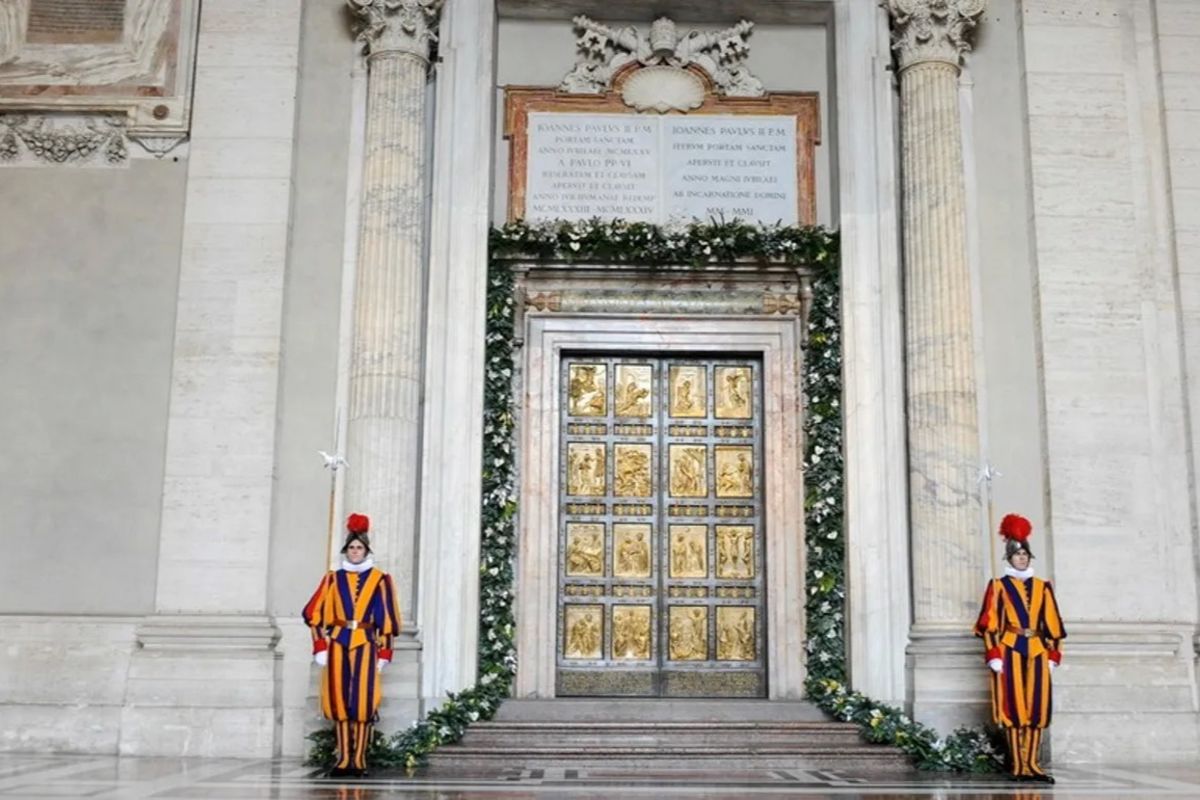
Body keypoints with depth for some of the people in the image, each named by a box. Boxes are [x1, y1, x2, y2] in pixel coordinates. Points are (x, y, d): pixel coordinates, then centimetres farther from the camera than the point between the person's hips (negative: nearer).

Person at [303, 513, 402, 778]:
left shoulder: (379, 580, 4)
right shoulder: (333, 578, 8)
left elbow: (387, 619, 4)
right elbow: (316, 613, 6)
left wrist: (384, 652, -1)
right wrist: (320, 645, -2)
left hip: (365, 644, -2)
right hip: (338, 643, 2)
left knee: (362, 699, -7)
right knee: (339, 699, 0)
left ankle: (359, 759, -1)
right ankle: (343, 759, 6)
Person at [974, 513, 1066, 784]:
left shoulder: (1042, 587, 13)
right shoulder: (998, 586, 3)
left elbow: (1052, 625, 12)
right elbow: (990, 624, -3)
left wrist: (1053, 655, 5)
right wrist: (994, 656, -11)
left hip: (1037, 652, 4)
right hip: (1010, 652, -3)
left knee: (1037, 708, 2)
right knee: (1013, 706, -4)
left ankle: (1031, 763, 7)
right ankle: (1017, 765, 0)